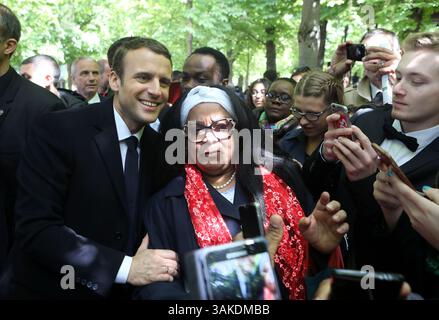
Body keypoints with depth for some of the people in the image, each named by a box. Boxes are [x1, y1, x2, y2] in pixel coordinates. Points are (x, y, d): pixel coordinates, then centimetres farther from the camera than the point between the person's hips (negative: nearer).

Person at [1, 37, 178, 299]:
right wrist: (126, 267, -28)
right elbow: (35, 228, -23)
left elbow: (147, 228, 6)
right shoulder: (58, 131, -17)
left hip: (122, 291, 5)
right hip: (49, 289, -5)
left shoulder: (157, 147, 0)